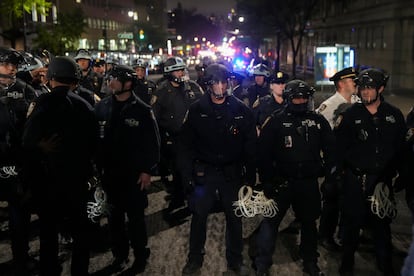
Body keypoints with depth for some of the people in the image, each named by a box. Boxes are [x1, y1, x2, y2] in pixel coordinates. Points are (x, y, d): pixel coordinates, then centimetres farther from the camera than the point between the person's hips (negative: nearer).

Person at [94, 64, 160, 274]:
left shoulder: (142, 110, -7)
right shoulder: (102, 107, 2)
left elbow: (152, 144, -7)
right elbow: (94, 138, 5)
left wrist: (147, 171, -10)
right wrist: (96, 166, 2)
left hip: (134, 174, -3)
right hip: (109, 173, 3)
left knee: (135, 217, 8)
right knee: (114, 217, 13)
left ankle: (140, 256, 25)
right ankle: (119, 254, 30)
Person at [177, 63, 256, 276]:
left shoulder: (241, 110, -4)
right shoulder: (197, 110, -5)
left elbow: (250, 146, -1)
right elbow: (185, 144, -3)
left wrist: (251, 176, -2)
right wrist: (186, 174, -9)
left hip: (231, 172, 1)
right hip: (203, 171, 0)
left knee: (234, 217, 12)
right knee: (199, 216, 10)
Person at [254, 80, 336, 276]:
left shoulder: (317, 121, 4)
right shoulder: (276, 121, -5)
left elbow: (330, 147, 13)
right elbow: (263, 152, -7)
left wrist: (326, 169, 3)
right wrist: (268, 180, -10)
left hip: (309, 182, 3)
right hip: (282, 181, -3)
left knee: (309, 222, 16)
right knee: (271, 221, -2)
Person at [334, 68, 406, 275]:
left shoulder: (394, 115, 3)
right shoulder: (350, 115, -2)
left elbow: (401, 147, 6)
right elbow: (339, 145, -2)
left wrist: (392, 173, 3)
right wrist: (342, 168, -5)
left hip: (382, 180, 1)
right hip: (354, 179, -1)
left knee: (382, 222, 11)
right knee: (352, 221, 9)